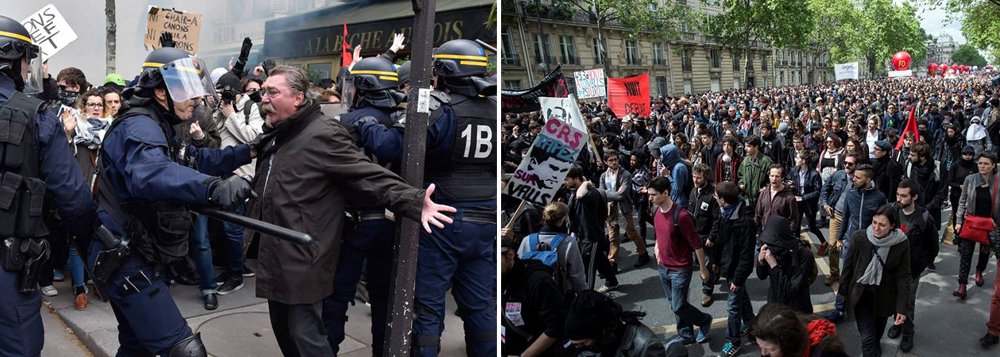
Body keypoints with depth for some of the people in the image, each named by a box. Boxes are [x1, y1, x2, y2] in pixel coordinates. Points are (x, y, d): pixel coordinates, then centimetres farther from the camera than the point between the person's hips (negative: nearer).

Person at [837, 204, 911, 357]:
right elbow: (848, 265, -6)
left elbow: (903, 276, -11)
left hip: (884, 297, 2)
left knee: (878, 331, 25)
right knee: (867, 337, -5)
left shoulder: (902, 244, -19)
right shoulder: (859, 237, -20)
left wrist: (902, 308, -12)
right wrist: (842, 290, 3)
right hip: (861, 294, -1)